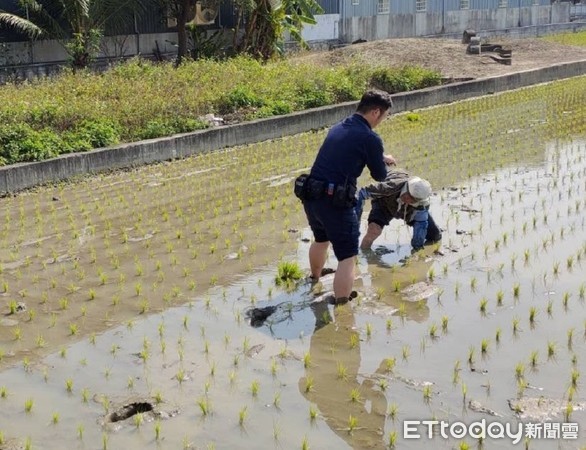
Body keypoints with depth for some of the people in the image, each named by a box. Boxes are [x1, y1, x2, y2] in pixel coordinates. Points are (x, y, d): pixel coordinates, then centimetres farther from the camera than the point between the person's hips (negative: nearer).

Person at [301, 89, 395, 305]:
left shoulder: (338, 128, 12)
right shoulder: (370, 138, -10)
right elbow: (380, 176, 3)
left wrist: (379, 157, 32)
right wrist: (383, 160, 23)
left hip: (311, 197, 9)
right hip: (336, 202, -8)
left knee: (321, 239, 33)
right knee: (347, 258, -1)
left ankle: (315, 279, 58)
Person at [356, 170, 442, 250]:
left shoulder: (422, 203, -37)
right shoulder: (392, 186, -44)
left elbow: (421, 223, -23)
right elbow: (363, 192, -35)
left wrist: (417, 244, -25)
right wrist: (356, 216, -35)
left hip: (409, 212, 3)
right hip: (385, 204, -2)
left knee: (435, 236, -3)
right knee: (374, 230, -33)